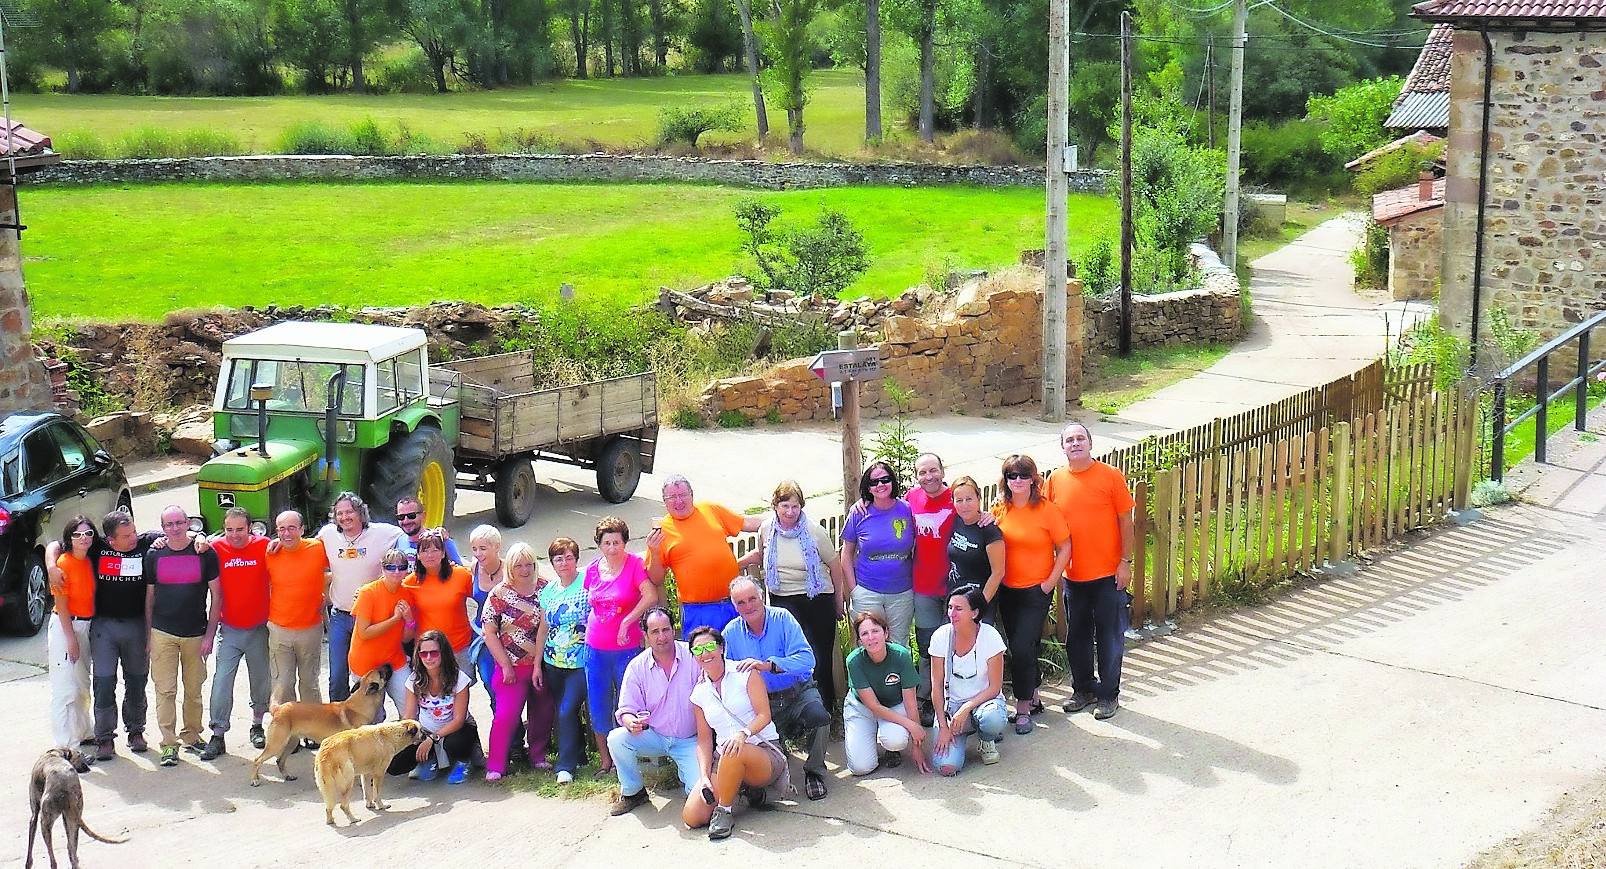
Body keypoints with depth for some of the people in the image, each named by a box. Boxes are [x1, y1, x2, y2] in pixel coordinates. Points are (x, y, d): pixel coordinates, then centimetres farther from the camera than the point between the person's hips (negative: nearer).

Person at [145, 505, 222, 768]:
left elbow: (216, 595, 1)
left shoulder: (205, 553, -1)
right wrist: (148, 635, 6)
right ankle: (169, 743, -1)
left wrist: (210, 635, -4)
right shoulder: (154, 556, 4)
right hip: (163, 634, 0)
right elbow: (149, 597, 10)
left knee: (194, 689, 8)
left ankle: (192, 736, 22)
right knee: (165, 690, -4)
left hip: (196, 634, 0)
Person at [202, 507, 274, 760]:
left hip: (259, 629, 1)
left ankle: (257, 725, 31)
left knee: (261, 680, 13)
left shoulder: (264, 546, -5)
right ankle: (218, 735, -1)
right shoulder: (217, 548, -5)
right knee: (222, 680, -6)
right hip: (229, 630, -1)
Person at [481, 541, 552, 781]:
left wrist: (538, 665, -6)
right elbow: (489, 632, -3)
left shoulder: (544, 589, 2)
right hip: (512, 666, -2)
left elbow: (545, 627, -1)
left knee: (543, 712, 7)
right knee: (506, 714, -10)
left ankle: (538, 757, 26)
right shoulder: (499, 594, -2)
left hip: (541, 665, 2)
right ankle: (495, 766, -4)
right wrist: (506, 666, -6)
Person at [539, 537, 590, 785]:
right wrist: (538, 664, 13)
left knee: (567, 711, -12)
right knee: (562, 712, 11)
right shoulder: (548, 591, 9)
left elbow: (598, 620, -9)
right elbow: (544, 628, 14)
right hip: (553, 663, 6)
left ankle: (566, 766, -4)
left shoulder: (587, 585, -8)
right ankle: (578, 755, 27)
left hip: (580, 663, -6)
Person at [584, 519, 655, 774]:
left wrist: (627, 621, -21)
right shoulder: (592, 570, 6)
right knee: (598, 708, 8)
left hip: (626, 648, -4)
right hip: (595, 648, 4)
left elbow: (651, 596, -20)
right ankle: (605, 762, 19)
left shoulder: (634, 564, -8)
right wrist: (589, 632, 11)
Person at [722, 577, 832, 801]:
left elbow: (806, 659, -22)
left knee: (818, 716, -33)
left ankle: (814, 772, -5)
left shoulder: (782, 619, -10)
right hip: (760, 702, 3)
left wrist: (768, 665, -36)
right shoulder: (731, 632, 1)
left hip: (797, 692, -3)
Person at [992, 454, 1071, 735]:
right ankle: (1033, 698, 29)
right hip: (1007, 591, 5)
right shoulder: (999, 511, 2)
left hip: (1036, 591, -5)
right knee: (1019, 647, 12)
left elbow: (1064, 548, -6)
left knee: (1022, 648, -11)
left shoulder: (1047, 510, -10)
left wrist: (1050, 582, -9)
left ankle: (1023, 707, 0)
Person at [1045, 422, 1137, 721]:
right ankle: (1083, 689, 30)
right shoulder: (1055, 480, 1)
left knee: (1109, 637, 5)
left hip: (1108, 573, -3)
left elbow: (1126, 522, -5)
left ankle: (1108, 695, 17)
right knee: (1077, 637, 14)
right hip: (1073, 574, 3)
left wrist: (1125, 562, -8)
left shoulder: (1111, 476, -7)